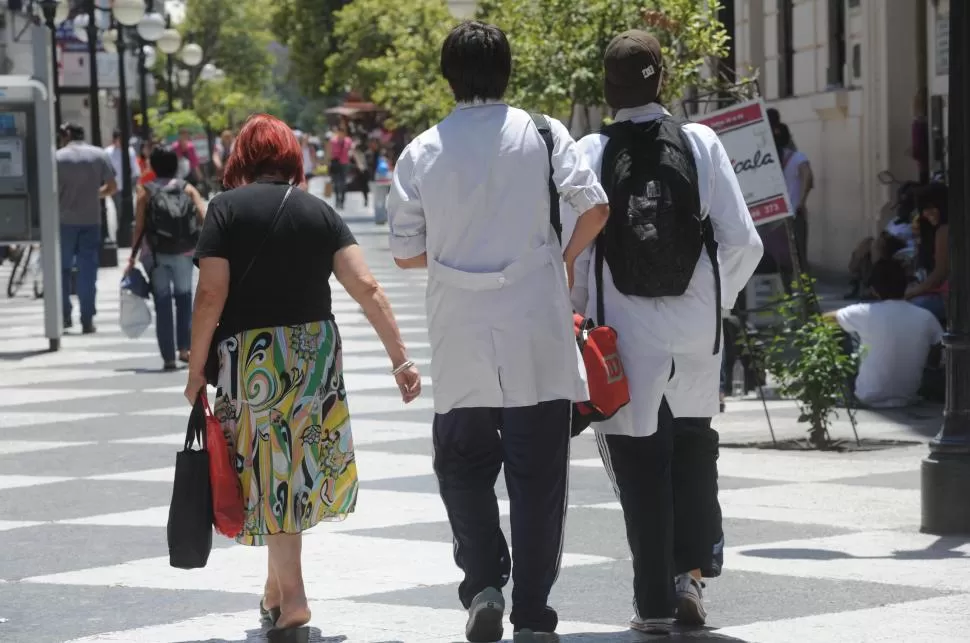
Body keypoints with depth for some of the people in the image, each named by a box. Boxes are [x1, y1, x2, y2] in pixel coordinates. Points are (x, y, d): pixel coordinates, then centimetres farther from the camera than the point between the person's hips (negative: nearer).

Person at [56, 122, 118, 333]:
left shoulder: (57, 157, -4)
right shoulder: (100, 155, 1)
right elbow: (112, 187, 3)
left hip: (64, 220, -1)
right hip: (91, 220, 1)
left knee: (62, 269, 13)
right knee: (88, 272, 5)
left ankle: (64, 316, 12)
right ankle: (87, 321, 2)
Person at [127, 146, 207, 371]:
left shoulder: (145, 191, 0)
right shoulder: (187, 189, 3)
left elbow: (139, 226, -5)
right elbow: (205, 218, -9)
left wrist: (133, 256, -1)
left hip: (156, 254, -1)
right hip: (183, 253, 1)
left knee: (162, 304, 5)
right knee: (184, 297, 18)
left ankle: (168, 357, 1)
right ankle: (185, 347, 7)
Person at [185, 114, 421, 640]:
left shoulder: (227, 208, -4)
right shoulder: (320, 212, 6)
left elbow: (211, 295, -11)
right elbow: (367, 288, -2)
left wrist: (197, 367, -3)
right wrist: (400, 357, -2)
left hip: (251, 354, -4)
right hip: (316, 349, 4)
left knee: (269, 466, 3)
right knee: (298, 465, 17)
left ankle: (291, 598, -3)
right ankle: (278, 588, 28)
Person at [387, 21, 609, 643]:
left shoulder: (422, 153, 1)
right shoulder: (541, 134, -2)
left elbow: (406, 252, 5)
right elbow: (595, 206, -10)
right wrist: (567, 258, 9)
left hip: (462, 341, 1)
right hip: (537, 337, -1)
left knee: (464, 465, 16)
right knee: (537, 475, 6)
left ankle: (484, 583, -1)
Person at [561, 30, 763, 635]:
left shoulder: (591, 153, -7)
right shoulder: (701, 143, -4)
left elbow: (573, 253, -7)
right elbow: (743, 242, -5)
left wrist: (579, 315, 10)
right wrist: (720, 298, 12)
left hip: (626, 332, -1)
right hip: (697, 331, 1)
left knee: (640, 461, 9)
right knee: (693, 444, 22)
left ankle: (655, 601, 10)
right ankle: (690, 570, 12)